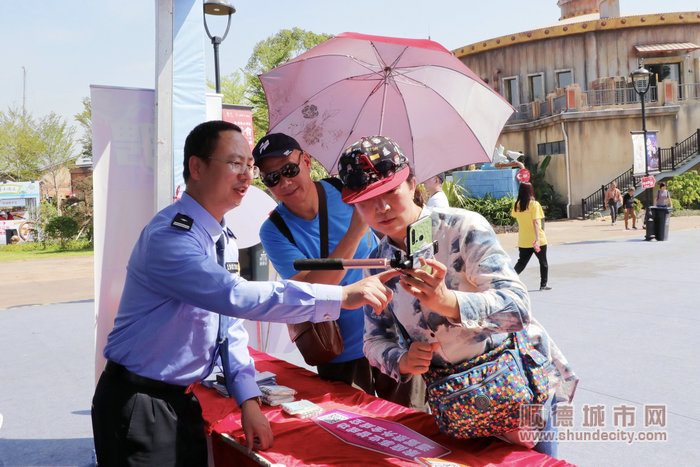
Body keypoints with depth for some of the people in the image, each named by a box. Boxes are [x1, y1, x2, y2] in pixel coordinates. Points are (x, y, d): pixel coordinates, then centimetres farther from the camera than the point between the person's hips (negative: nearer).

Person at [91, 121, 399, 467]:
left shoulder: (225, 240, 7)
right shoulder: (168, 236, -24)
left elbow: (230, 320, 9)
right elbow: (236, 297, -36)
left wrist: (248, 400, -1)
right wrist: (342, 296, -37)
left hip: (180, 400, 8)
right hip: (137, 408, -8)